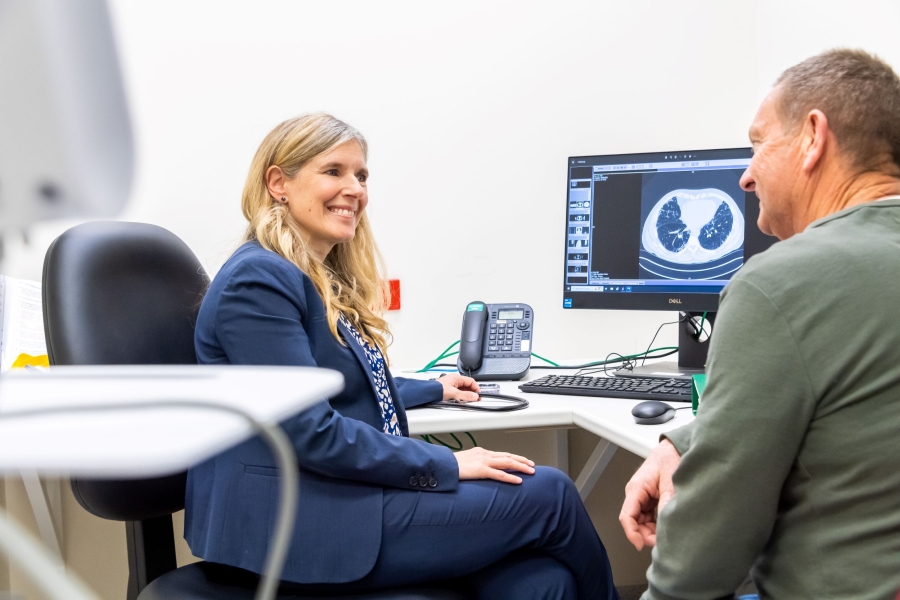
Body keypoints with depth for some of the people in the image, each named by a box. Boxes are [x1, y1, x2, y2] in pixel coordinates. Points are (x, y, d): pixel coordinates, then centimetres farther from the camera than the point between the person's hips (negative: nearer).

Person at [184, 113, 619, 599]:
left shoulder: (328, 279, 17)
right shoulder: (258, 280, -13)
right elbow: (311, 433, -20)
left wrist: (434, 390, 40)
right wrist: (446, 465, -16)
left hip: (353, 493, 9)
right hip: (297, 525, -8)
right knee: (548, 494, -10)